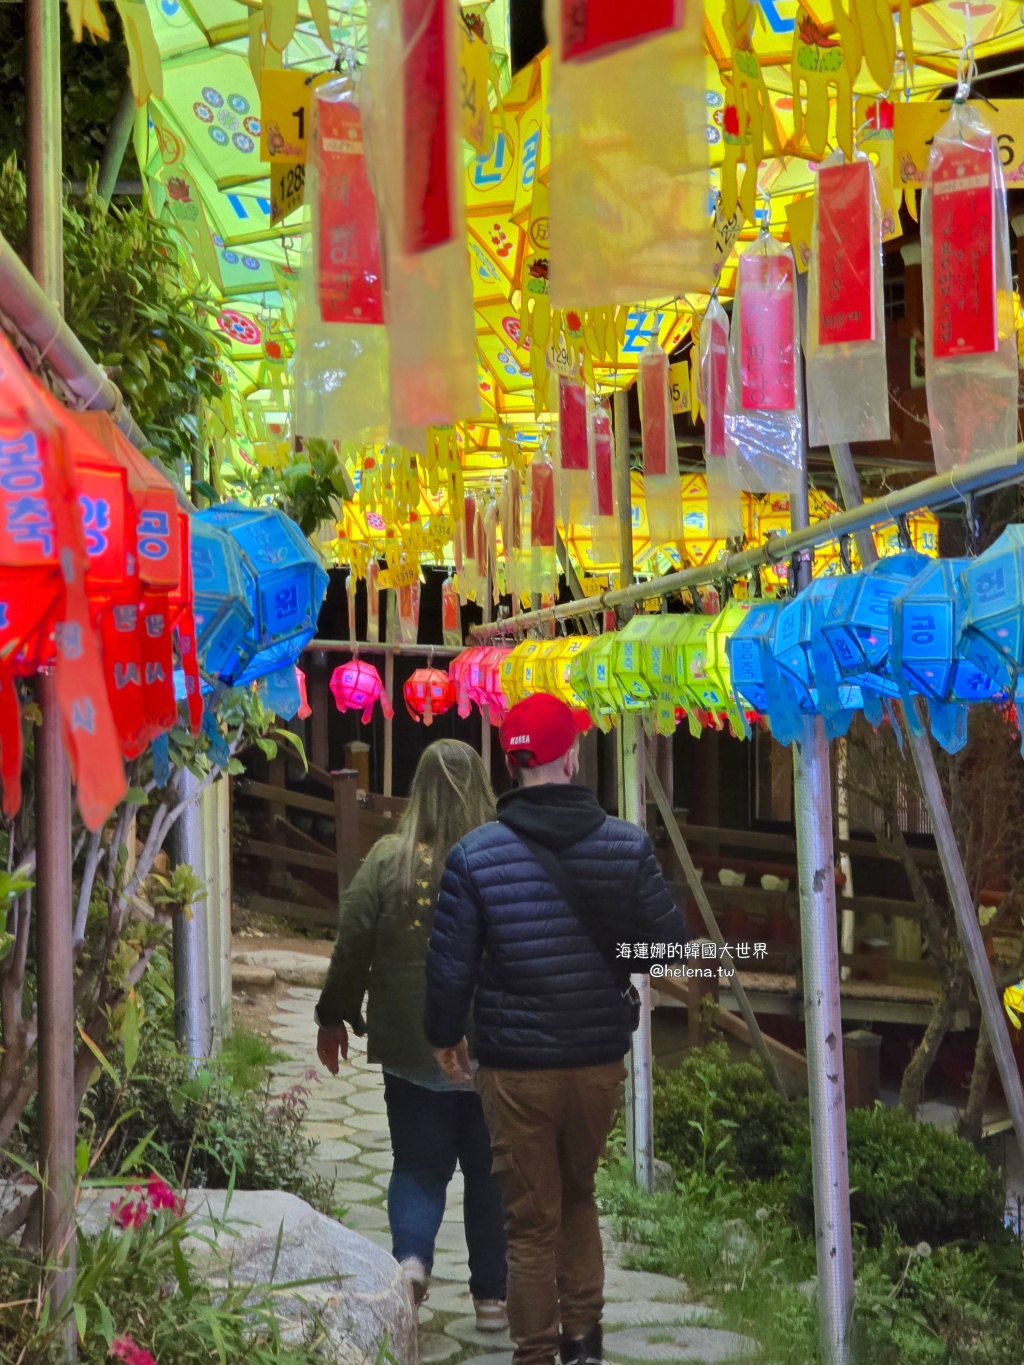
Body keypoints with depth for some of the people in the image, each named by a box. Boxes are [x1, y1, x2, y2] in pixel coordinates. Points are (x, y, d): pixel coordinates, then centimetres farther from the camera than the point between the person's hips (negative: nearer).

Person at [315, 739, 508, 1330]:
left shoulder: (388, 859, -8)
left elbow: (353, 945, -4)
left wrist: (335, 1017, 9)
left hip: (412, 1048, 0)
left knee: (419, 1165, 13)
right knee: (492, 1171, 12)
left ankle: (411, 1256, -11)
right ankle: (493, 1297, 18)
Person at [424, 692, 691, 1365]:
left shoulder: (475, 855, -12)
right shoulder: (628, 845, -8)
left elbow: (450, 964, -7)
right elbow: (671, 944, -3)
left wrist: (447, 1034, 11)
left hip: (516, 1066, -2)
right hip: (601, 1058, 2)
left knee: (531, 1220, 10)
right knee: (579, 1195, 24)